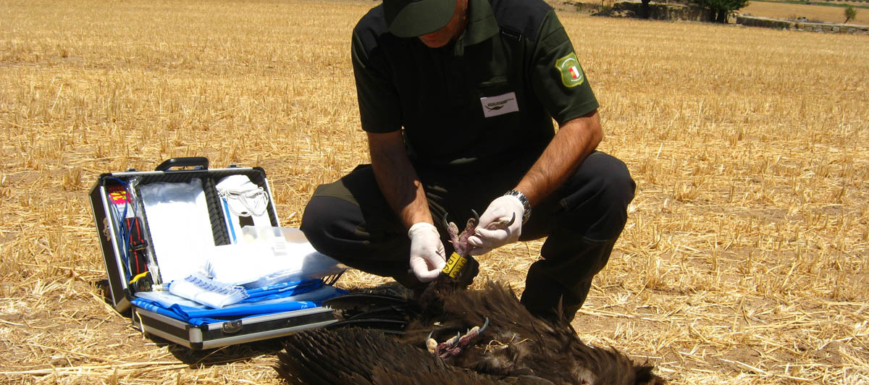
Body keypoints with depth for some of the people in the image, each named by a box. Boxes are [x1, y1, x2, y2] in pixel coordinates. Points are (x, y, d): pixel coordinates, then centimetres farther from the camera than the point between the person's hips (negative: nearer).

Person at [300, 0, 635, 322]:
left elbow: (584, 124, -19)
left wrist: (521, 198, -35)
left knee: (610, 183, -30)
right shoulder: (373, 37, -14)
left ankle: (546, 315, -5)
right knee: (324, 219, -22)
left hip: (524, 179, -1)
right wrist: (418, 225, -29)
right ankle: (440, 278, 4)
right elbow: (386, 144, -12)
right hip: (428, 184, 1)